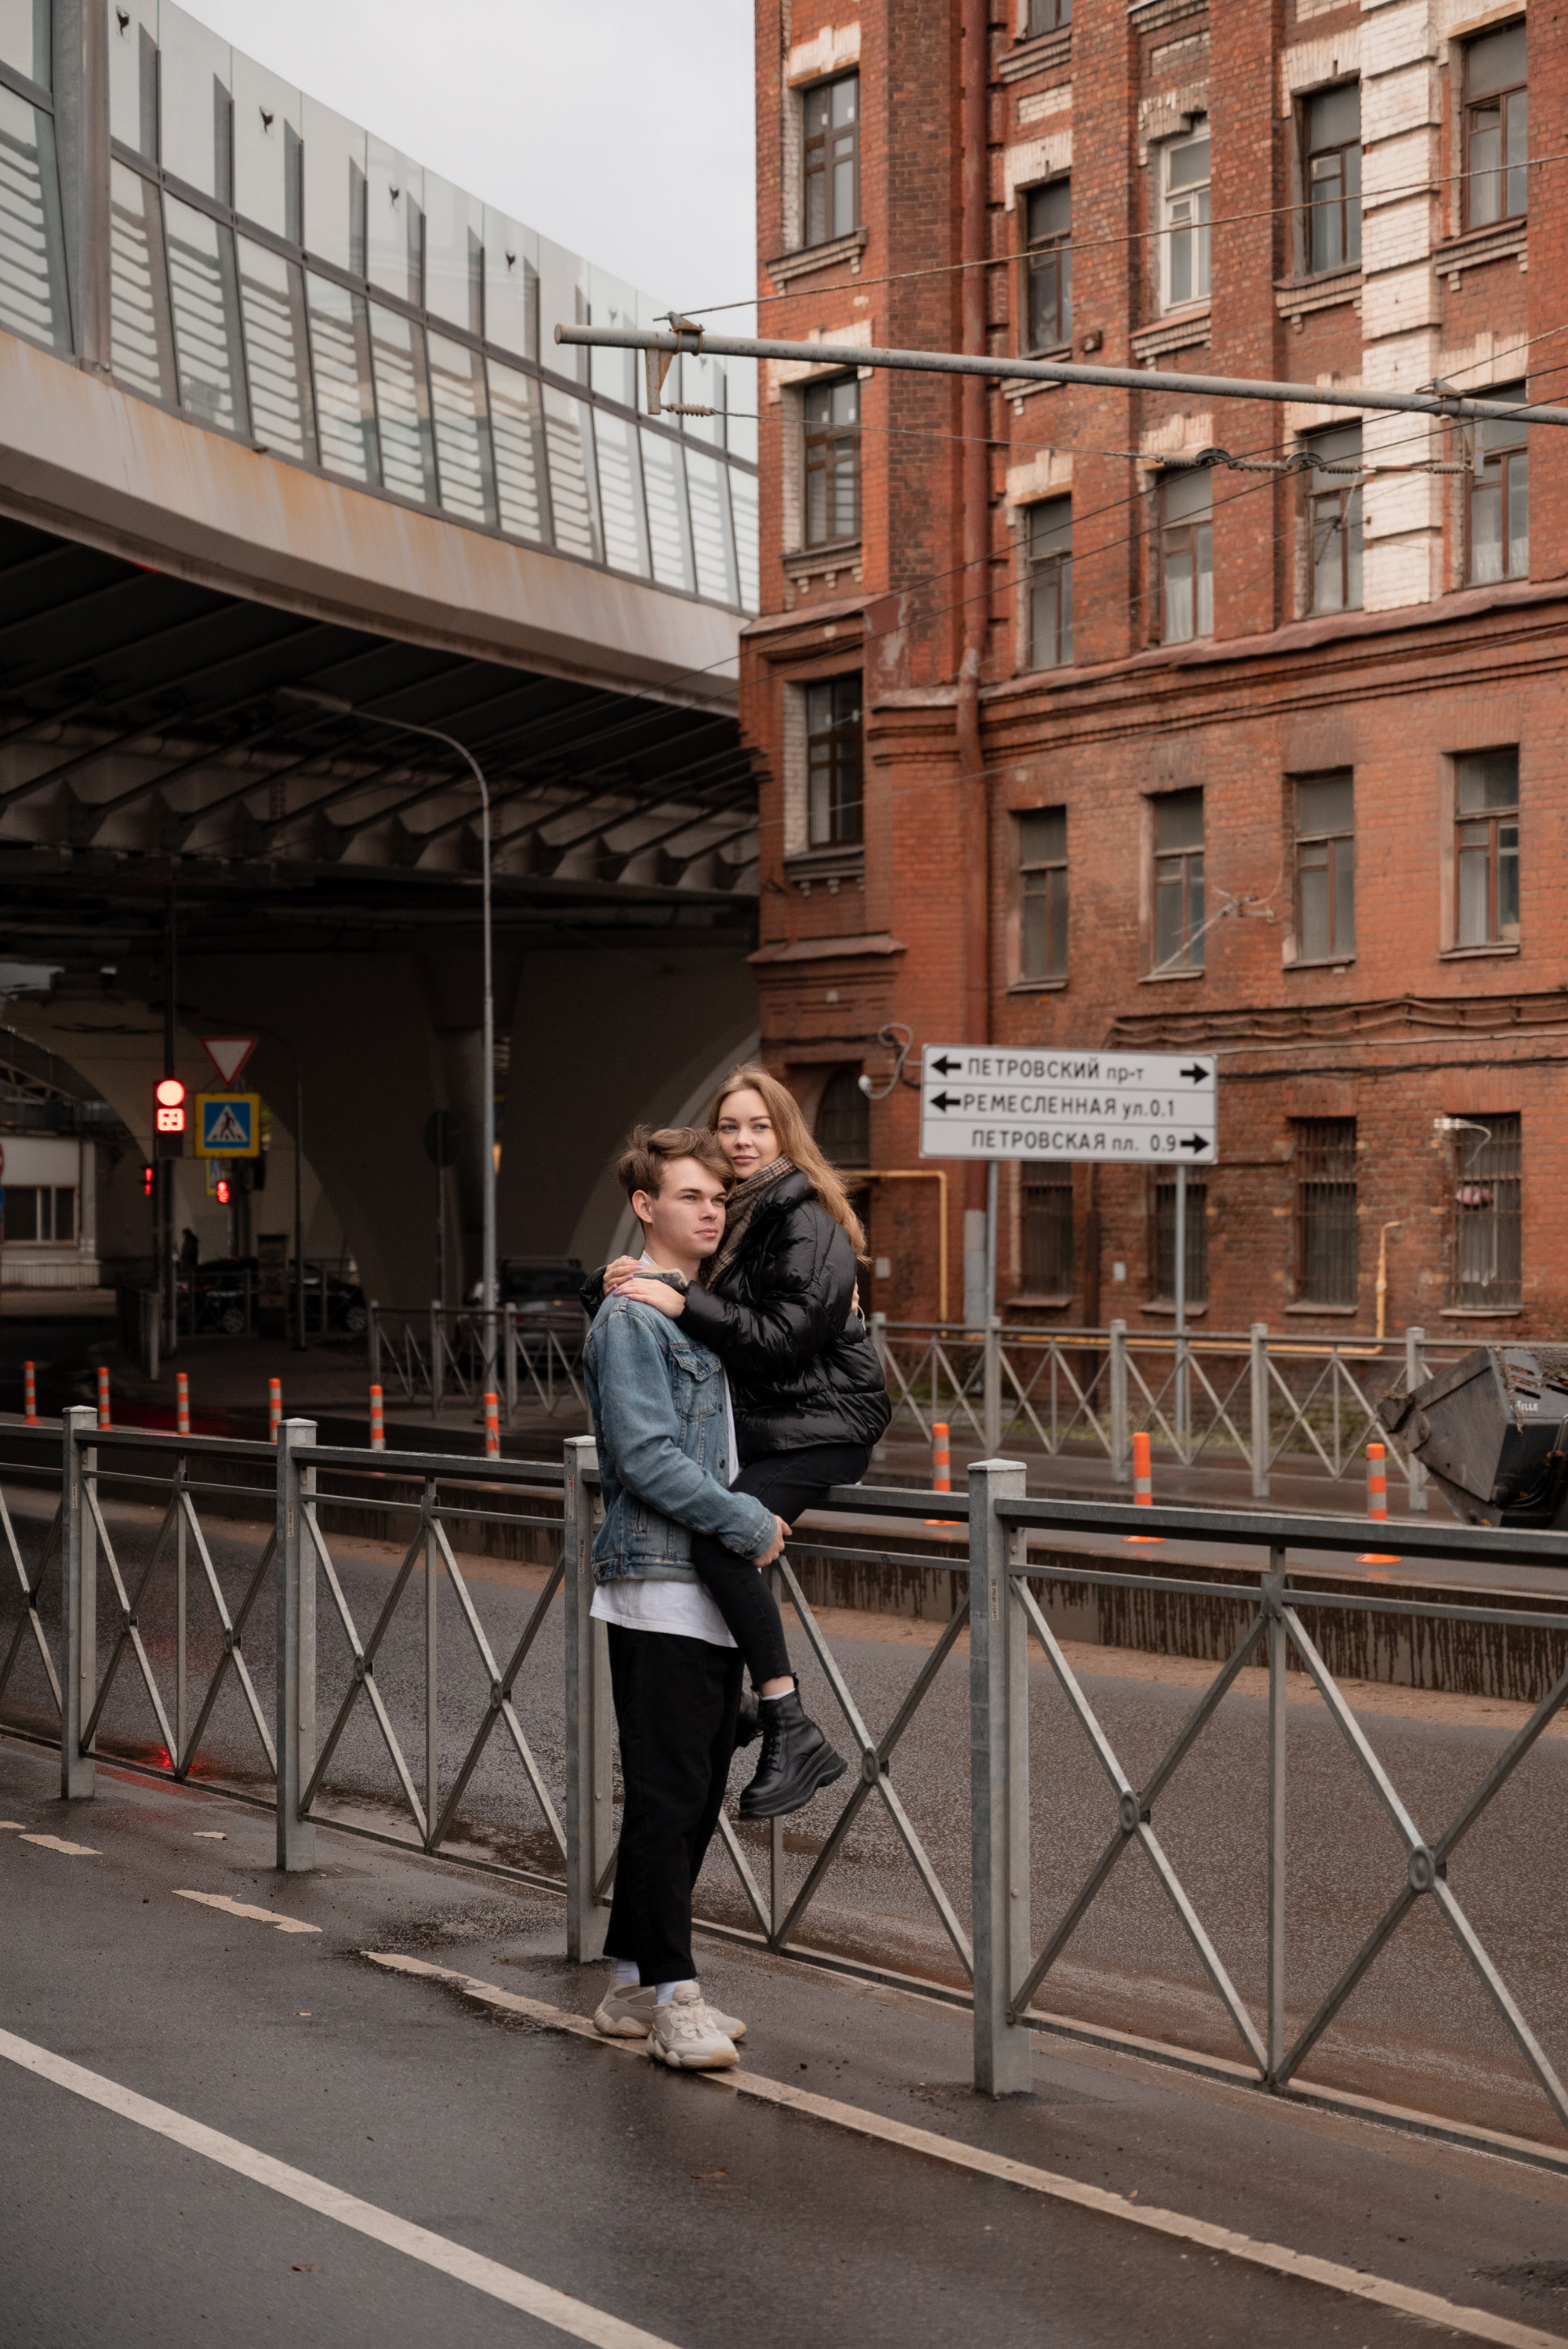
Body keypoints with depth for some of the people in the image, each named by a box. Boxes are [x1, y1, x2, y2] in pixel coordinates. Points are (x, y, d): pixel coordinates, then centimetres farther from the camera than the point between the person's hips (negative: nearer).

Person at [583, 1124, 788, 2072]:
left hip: (714, 1597, 9)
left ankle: (637, 1983, 20)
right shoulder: (633, 1317, -10)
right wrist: (753, 1526, -13)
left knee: (697, 1796, 11)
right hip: (659, 1591, -9)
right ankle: (672, 1994, 0)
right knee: (666, 1797, -6)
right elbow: (648, 1458, -17)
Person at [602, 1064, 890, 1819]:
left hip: (820, 1426, -10)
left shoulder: (807, 1221, -12)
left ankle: (792, 1733, -26)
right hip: (756, 1422, 10)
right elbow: (702, 1315, 16)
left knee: (719, 1534, -29)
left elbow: (783, 1338, -21)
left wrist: (681, 1303, -23)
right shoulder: (736, 1213, 15)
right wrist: (633, 1283, -4)